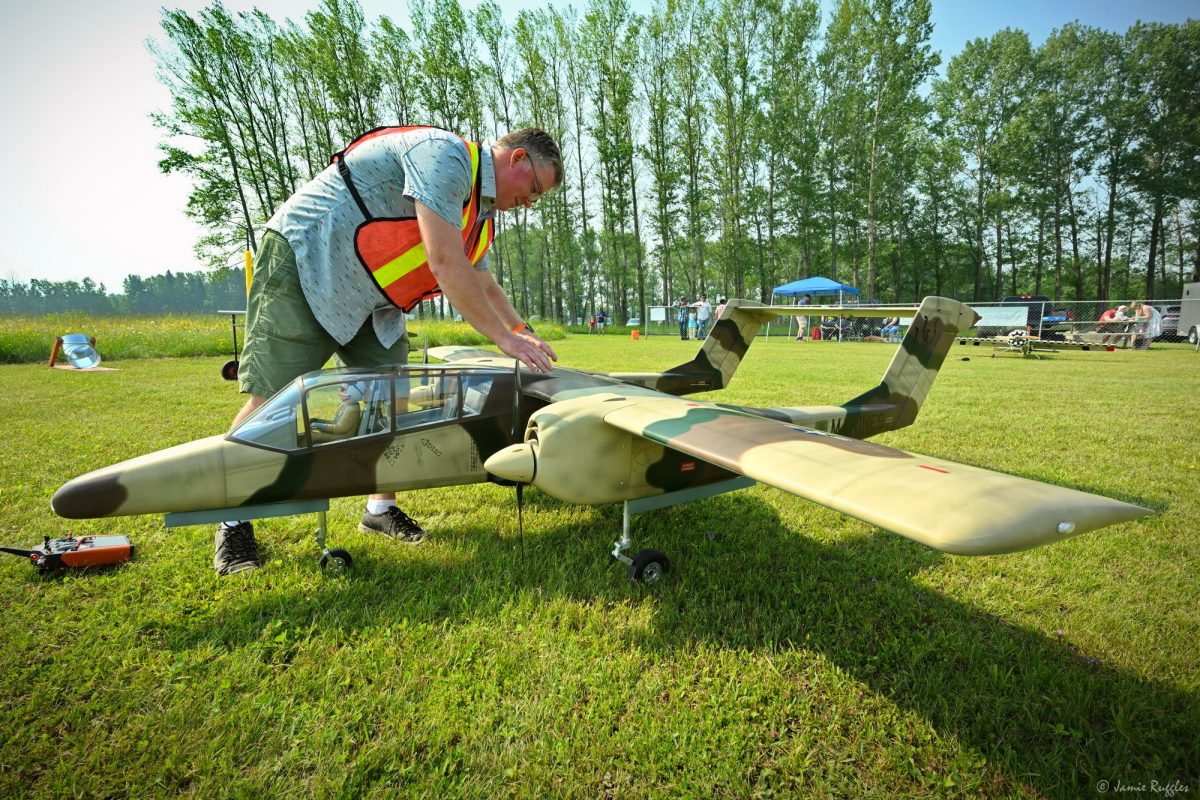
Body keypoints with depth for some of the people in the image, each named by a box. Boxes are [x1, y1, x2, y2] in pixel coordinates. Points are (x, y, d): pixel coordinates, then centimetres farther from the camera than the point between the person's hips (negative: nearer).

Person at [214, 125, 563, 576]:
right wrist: (504, 338, -22)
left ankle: (382, 509, 14)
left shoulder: (478, 210, 11)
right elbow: (445, 262, -27)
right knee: (272, 400, -9)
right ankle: (233, 525, 7)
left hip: (367, 298, 9)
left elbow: (483, 286, 20)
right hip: (302, 259, -9)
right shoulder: (445, 154, -20)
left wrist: (523, 332, 8)